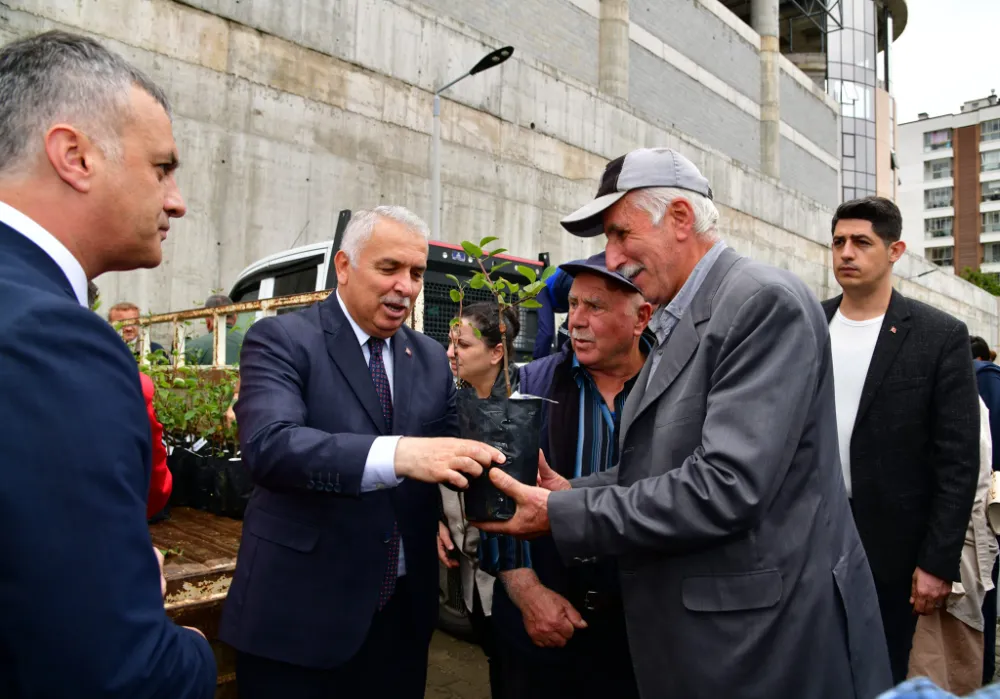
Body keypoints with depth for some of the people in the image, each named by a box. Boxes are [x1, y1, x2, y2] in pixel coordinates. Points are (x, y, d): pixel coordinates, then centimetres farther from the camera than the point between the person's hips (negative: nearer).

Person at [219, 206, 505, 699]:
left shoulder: (431, 359, 7)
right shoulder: (280, 340, -10)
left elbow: (446, 453, 8)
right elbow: (268, 446, -25)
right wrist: (396, 453, -39)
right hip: (299, 618, -4)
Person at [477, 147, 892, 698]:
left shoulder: (765, 302, -19)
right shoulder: (676, 322, 9)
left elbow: (723, 487, -27)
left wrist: (562, 516, -20)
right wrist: (571, 492, -3)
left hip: (768, 638, -8)